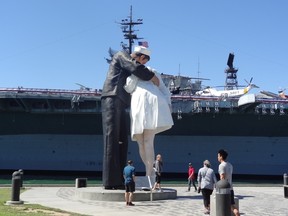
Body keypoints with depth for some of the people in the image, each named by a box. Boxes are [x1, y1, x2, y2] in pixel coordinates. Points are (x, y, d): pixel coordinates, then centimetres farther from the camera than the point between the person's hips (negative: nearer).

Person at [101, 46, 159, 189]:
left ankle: (118, 180, 1)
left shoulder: (129, 67, 31)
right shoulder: (122, 55, 5)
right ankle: (110, 181, -16)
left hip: (119, 105, 10)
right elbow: (137, 69, -12)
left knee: (122, 142, 3)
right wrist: (153, 77, -3)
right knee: (111, 140, -14)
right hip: (112, 100, -10)